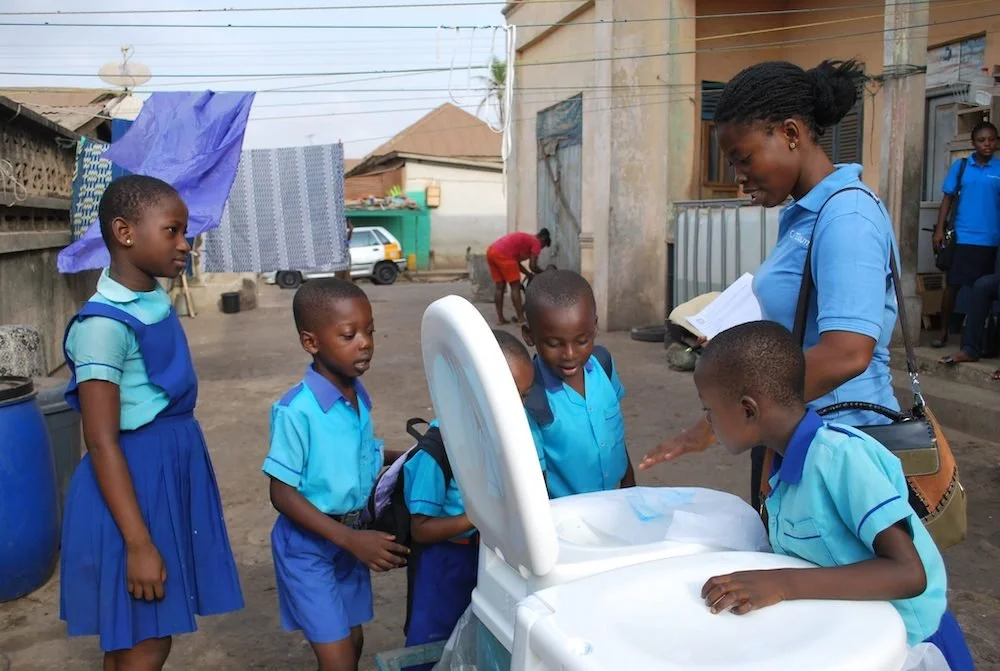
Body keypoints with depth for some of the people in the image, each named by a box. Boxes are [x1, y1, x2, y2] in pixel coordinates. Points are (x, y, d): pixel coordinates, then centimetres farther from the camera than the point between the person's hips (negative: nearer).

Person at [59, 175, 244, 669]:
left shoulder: (156, 303, 5)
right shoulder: (105, 324, -21)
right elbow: (102, 444, -22)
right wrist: (138, 543, -22)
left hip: (172, 472, 8)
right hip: (134, 481, -8)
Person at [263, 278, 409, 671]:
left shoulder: (360, 397, -3)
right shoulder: (296, 410, -24)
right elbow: (282, 494, -21)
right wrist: (351, 539, -25)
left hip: (351, 538, 7)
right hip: (308, 545, -6)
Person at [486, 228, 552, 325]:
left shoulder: (524, 238, 32)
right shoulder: (536, 242, 7)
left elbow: (516, 262, 30)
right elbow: (532, 266, 3)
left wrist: (529, 274, 33)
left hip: (491, 251, 9)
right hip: (503, 254, -9)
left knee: (499, 287, 14)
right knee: (515, 287, 1)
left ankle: (500, 318, 16)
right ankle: (520, 318, 4)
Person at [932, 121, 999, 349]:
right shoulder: (960, 166, 4)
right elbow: (948, 198, 6)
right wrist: (940, 229, -2)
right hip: (962, 237, 0)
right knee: (952, 285, 2)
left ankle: (972, 344, 13)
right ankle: (943, 333, 16)